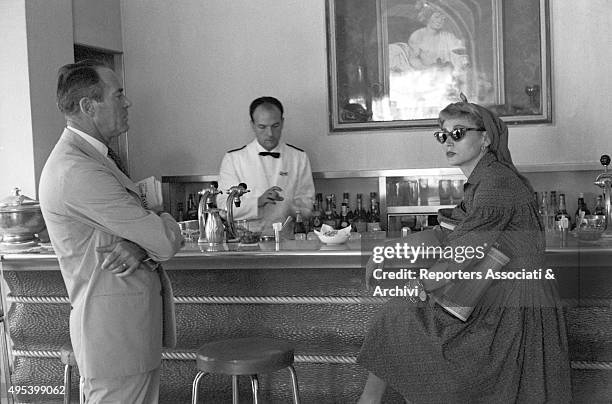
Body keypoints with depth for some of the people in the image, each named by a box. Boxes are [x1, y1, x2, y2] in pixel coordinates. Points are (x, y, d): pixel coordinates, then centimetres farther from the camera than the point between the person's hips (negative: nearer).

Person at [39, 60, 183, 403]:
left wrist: (141, 248, -14)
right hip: (115, 334, -10)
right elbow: (167, 240, -22)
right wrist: (164, 223, 2)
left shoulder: (93, 157, 13)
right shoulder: (78, 171, -22)